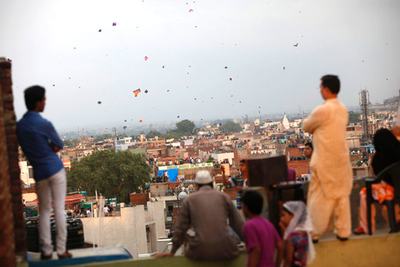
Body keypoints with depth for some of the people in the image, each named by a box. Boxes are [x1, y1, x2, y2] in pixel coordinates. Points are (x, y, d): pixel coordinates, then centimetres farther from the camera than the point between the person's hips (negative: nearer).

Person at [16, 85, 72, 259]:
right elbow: (60, 145, -3)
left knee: (44, 211, 13)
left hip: (39, 173, 5)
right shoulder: (44, 125, -16)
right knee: (59, 209, 1)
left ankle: (46, 251, 12)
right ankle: (61, 250, 4)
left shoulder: (19, 126, 3)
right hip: (55, 170, -5)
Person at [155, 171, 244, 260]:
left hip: (200, 252, 0)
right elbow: (238, 224, 14)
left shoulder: (189, 200, 10)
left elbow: (181, 228, 11)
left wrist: (172, 252, 20)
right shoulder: (224, 197, 11)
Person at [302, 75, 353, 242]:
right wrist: (317, 130, 5)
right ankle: (343, 231, 17)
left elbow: (306, 126, -5)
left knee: (319, 197, 3)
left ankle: (314, 233, 10)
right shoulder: (343, 109, 8)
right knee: (342, 195, 12)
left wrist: (312, 128, 13)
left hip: (325, 161, -7)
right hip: (342, 159, 7)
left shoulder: (322, 110, -17)